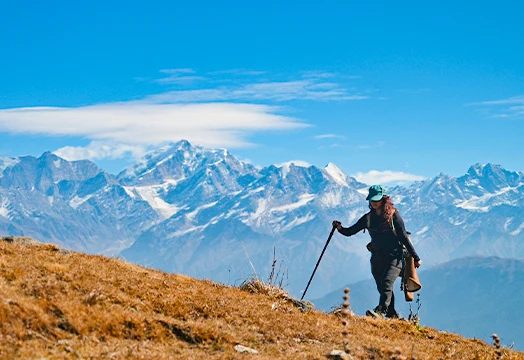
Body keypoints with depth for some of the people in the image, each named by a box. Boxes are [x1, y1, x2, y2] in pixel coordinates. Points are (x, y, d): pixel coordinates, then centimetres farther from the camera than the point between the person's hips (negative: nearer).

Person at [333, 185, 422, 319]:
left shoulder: (393, 215, -3)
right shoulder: (368, 218, 9)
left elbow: (404, 237, -3)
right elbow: (350, 231, 10)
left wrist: (416, 257, -3)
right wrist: (340, 228, -13)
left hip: (394, 257, -5)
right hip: (377, 258, 5)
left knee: (386, 283, -24)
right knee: (382, 288, 6)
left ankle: (380, 311, -40)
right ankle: (392, 316, 18)